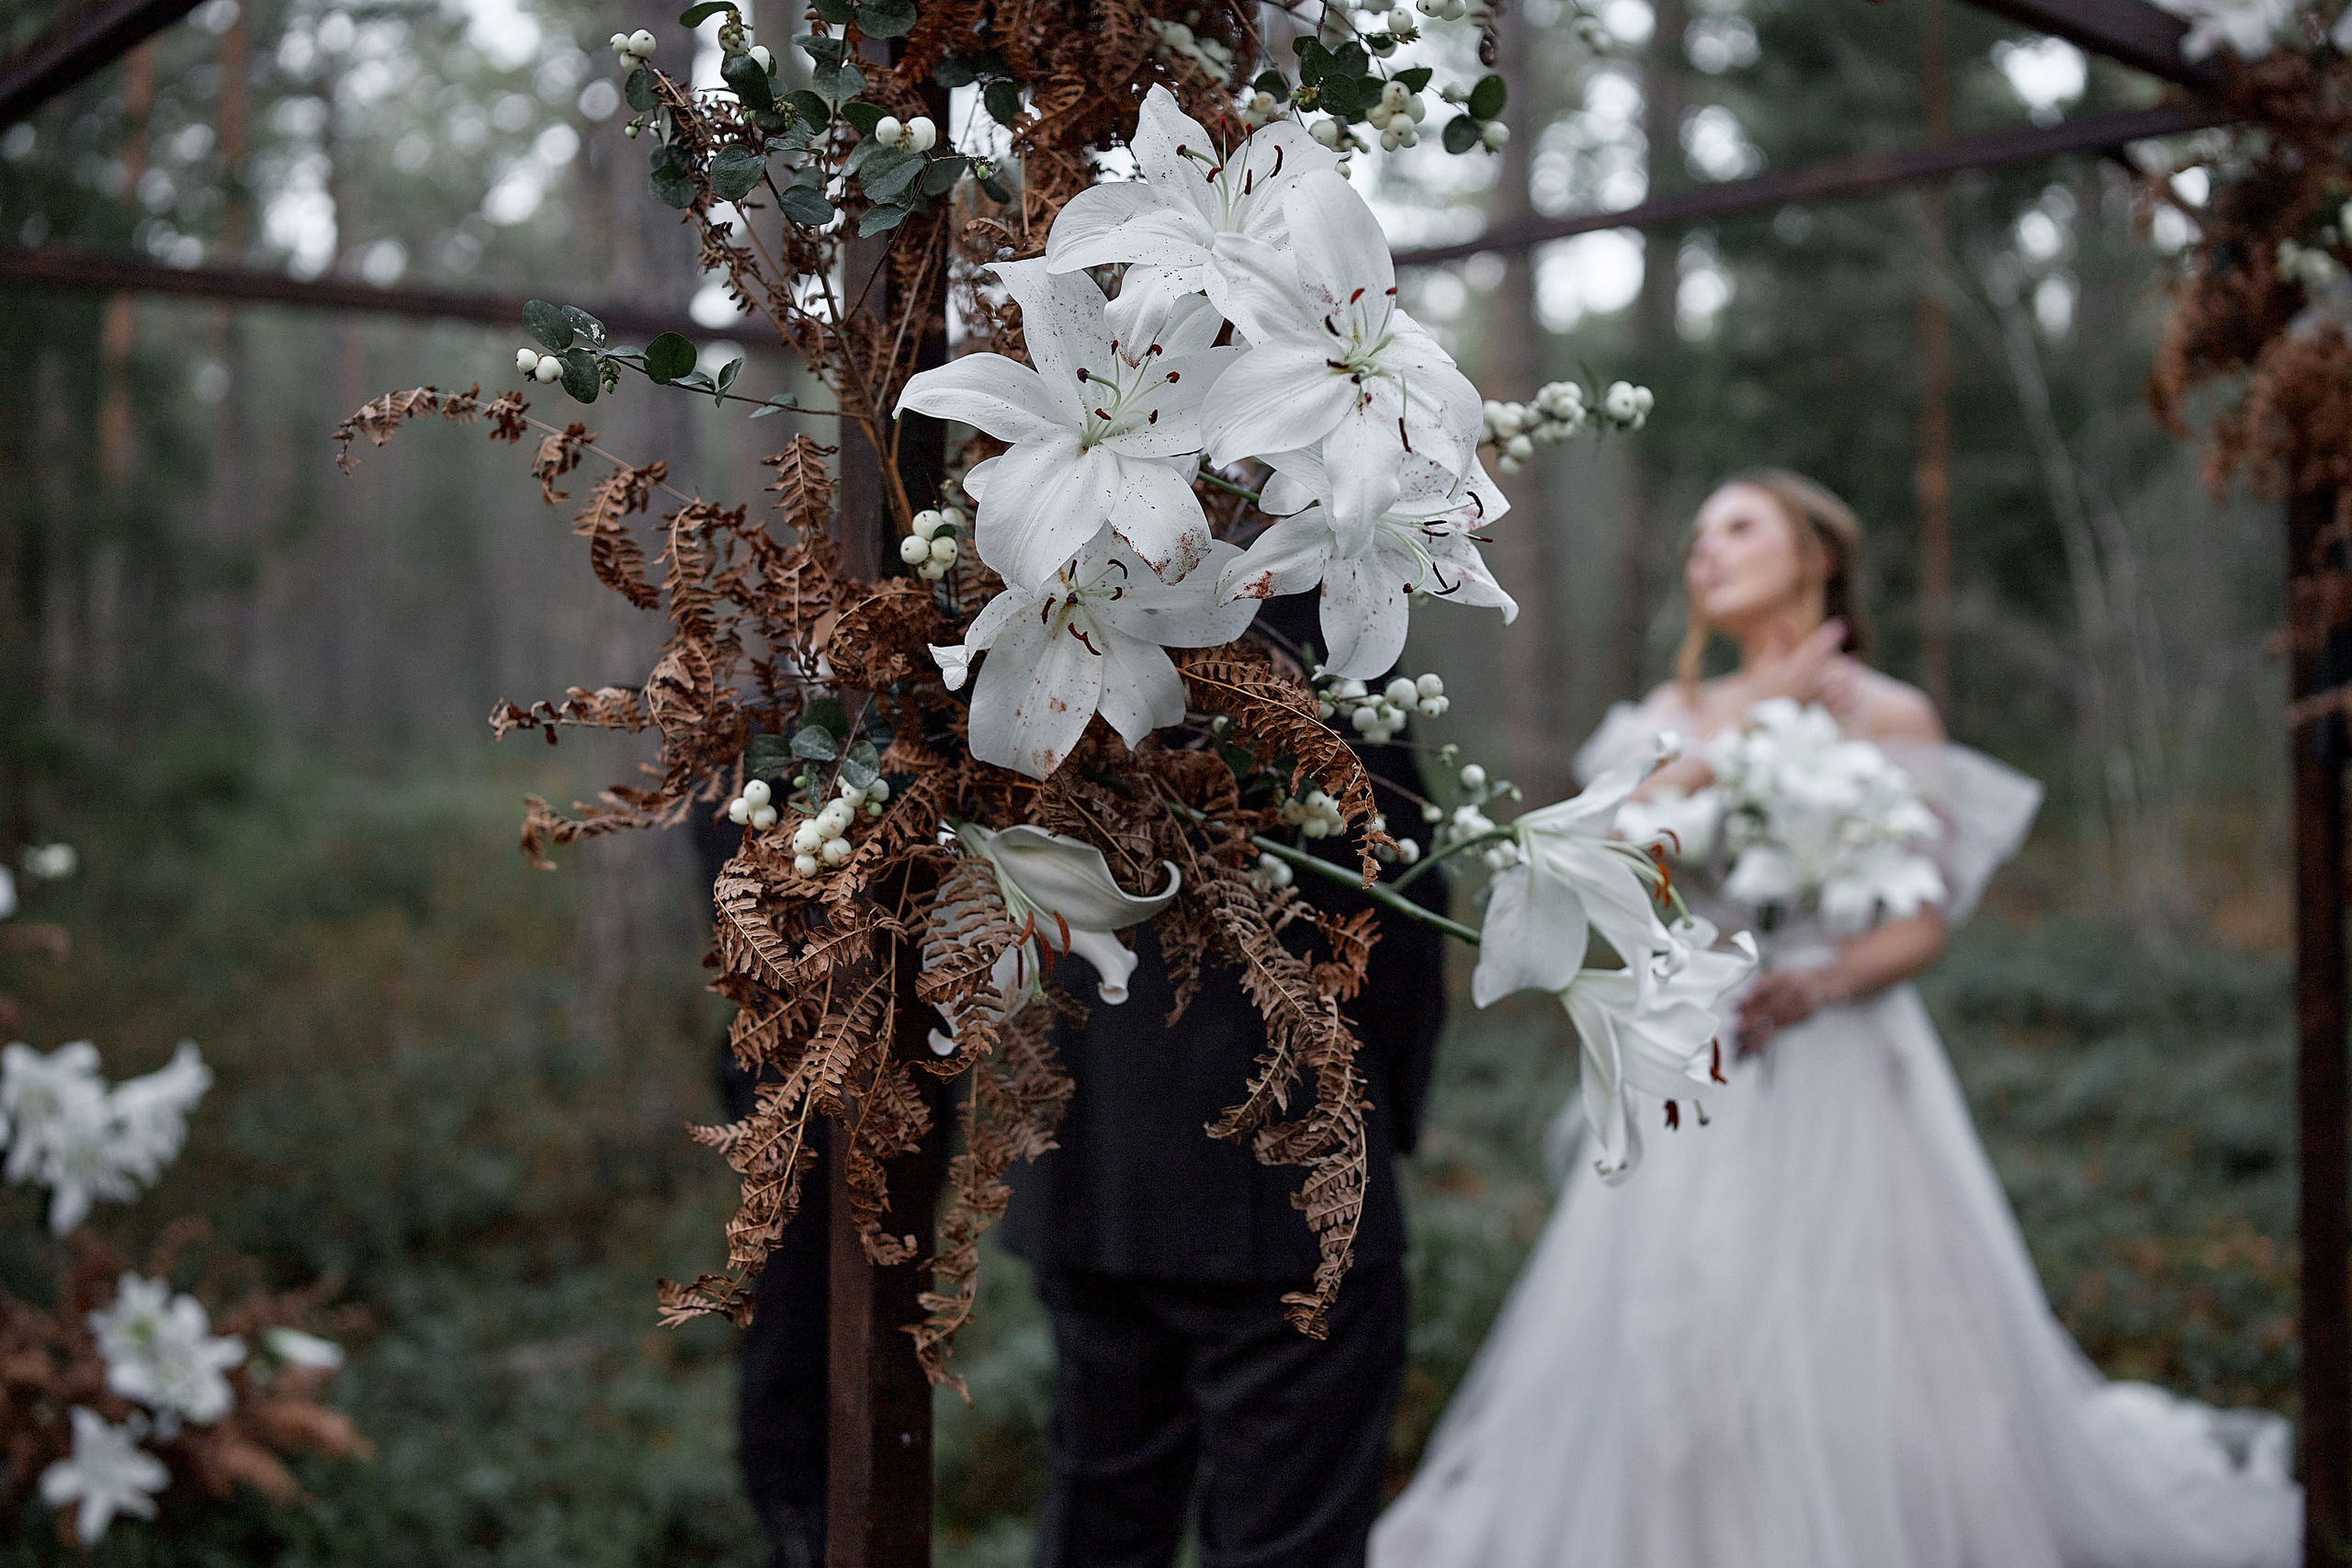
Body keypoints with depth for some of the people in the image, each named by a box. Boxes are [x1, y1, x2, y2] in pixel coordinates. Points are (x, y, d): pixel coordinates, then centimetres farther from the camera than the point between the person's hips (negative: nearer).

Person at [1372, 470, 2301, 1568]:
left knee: (1863, 1341, -4)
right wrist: (1742, 728, -7)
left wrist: (1820, 984, -22)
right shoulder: (1676, 713, 13)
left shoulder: (1891, 717, 1)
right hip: (1697, 1073, 3)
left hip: (1840, 1060, -3)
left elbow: (1924, 924, -4)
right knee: (1664, 1331, 0)